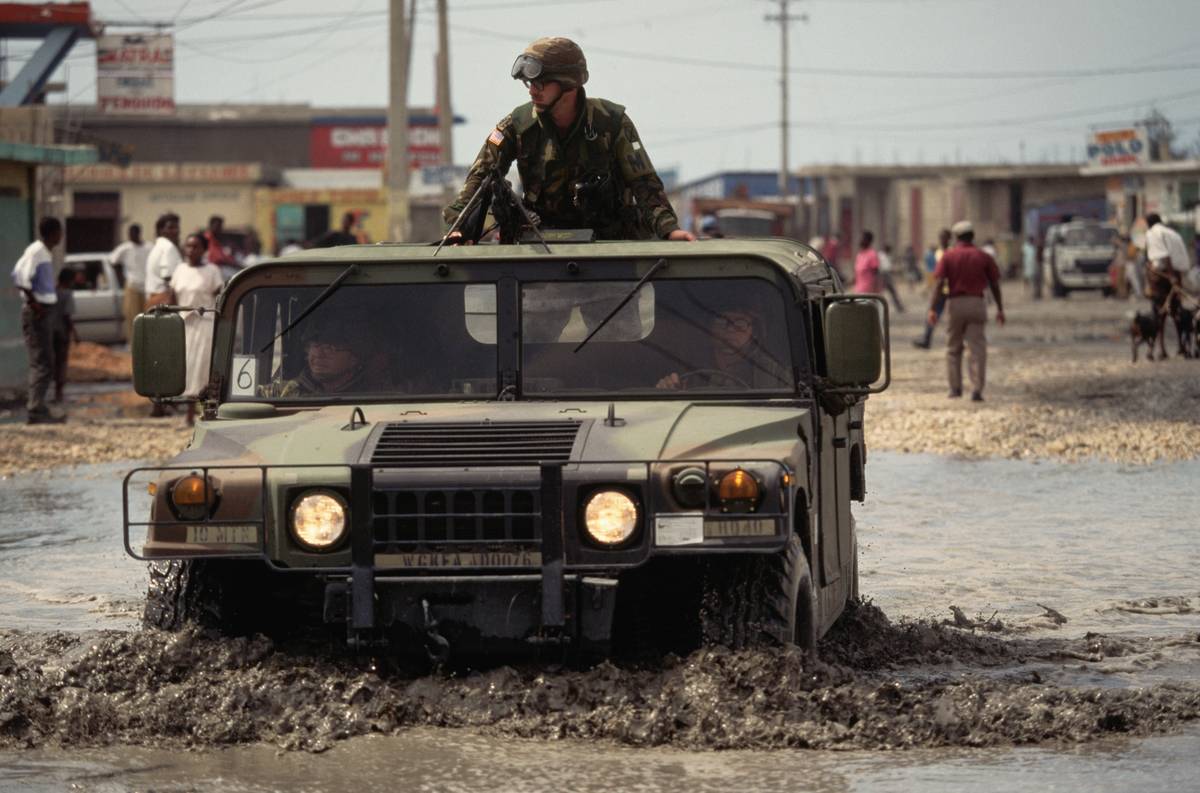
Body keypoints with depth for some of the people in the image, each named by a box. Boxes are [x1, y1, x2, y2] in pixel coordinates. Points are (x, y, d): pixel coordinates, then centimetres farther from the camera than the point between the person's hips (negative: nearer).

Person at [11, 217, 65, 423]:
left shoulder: (44, 252, 15)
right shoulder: (36, 251, -14)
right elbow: (19, 276, -25)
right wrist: (33, 302, -21)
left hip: (45, 311, 10)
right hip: (37, 312, -10)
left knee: (44, 363, 13)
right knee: (42, 363, -11)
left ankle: (36, 408, 18)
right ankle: (36, 410, -13)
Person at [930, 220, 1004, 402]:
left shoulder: (949, 256, 0)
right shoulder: (983, 257, 2)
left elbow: (939, 283, -9)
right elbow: (994, 284, 5)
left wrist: (933, 308, -11)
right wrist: (1000, 309, 13)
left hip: (955, 303, 0)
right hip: (976, 303, 0)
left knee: (953, 348, 15)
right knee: (978, 349, -1)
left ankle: (955, 388, 16)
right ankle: (976, 390, -11)